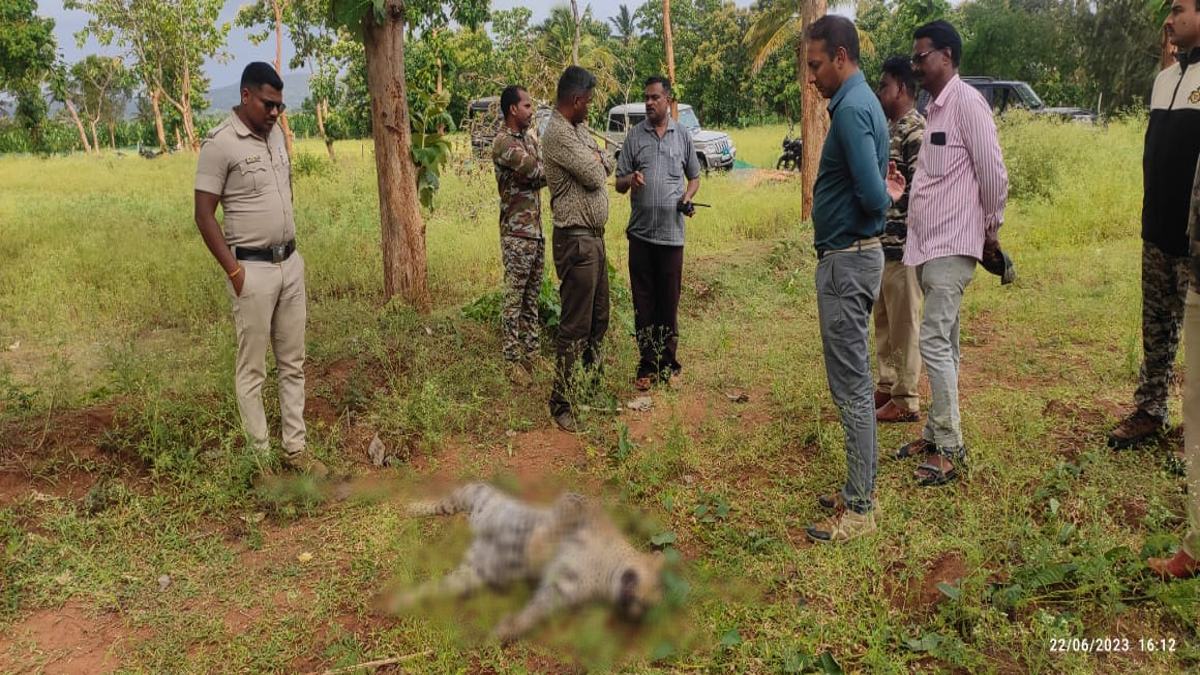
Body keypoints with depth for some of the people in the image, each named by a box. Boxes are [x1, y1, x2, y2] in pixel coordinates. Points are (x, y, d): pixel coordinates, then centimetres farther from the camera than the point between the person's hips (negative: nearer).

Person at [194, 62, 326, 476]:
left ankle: (295, 449, 20)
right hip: (253, 269, -7)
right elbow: (204, 215, -12)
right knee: (253, 369, 2)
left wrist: (291, 249, 14)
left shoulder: (276, 134, 9)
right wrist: (234, 271, -15)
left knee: (293, 363, 11)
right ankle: (260, 458, 11)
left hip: (291, 263, 7)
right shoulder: (220, 143, -12)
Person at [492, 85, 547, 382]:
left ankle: (531, 353, 22)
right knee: (515, 298, -2)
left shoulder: (529, 139, 15)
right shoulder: (502, 142, -13)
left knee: (532, 297, 13)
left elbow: (542, 174, 6)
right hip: (517, 233, -8)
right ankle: (513, 361, 6)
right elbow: (537, 171, -21)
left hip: (537, 230, 8)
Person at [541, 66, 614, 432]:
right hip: (576, 240, -10)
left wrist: (595, 161, -9)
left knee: (599, 317, 18)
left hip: (594, 235, 10)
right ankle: (561, 402, 2)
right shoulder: (558, 133, -17)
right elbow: (594, 176, -19)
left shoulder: (579, 129, 14)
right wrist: (595, 162, 1)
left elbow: (607, 166, 11)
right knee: (576, 325, -6)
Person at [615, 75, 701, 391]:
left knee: (669, 302, 5)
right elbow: (619, 184, 6)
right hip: (640, 232, 0)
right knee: (644, 303, 4)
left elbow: (694, 177, 17)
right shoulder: (635, 136, 6)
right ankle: (647, 365, 12)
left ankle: (668, 364, 16)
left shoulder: (682, 135, 8)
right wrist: (630, 179, -17)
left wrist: (687, 198, -4)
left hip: (672, 232, 0)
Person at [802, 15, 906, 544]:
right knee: (854, 382, 16)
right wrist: (887, 193, -2)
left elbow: (872, 196, -26)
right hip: (852, 256, 10)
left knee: (851, 386, -4)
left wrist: (885, 196, -6)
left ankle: (859, 510, 5)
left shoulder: (851, 110, -18)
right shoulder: (861, 102, 14)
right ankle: (859, 489, 26)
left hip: (847, 261, -10)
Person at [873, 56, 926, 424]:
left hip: (902, 243, -9)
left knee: (904, 323, -1)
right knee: (884, 320, 16)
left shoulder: (916, 131, -14)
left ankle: (906, 401, 7)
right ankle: (887, 386, 28)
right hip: (880, 240, 9)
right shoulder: (888, 128, 15)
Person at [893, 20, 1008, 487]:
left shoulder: (967, 102, -12)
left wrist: (992, 227, -5)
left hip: (952, 246, -9)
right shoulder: (935, 108, 15)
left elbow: (993, 172, -14)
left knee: (934, 343, -10)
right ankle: (936, 433, 23)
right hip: (929, 245, 9)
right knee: (944, 345, 14)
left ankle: (949, 449, -2)